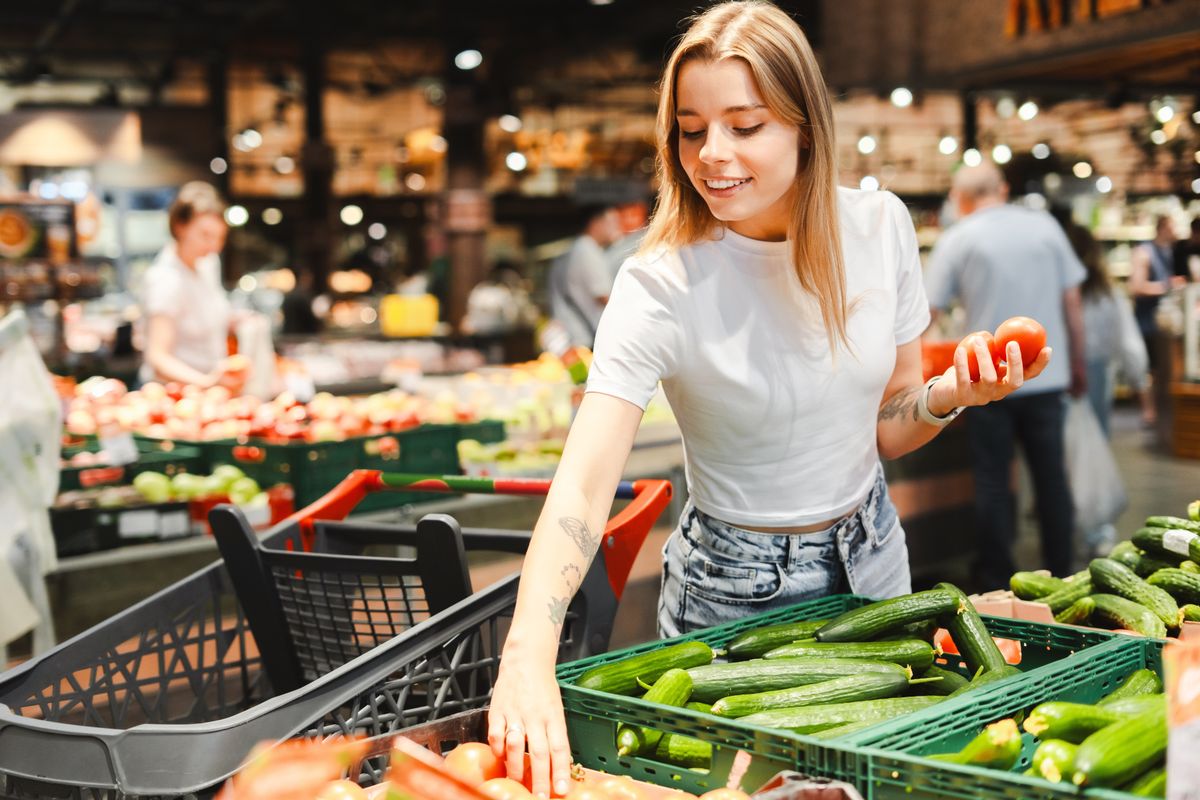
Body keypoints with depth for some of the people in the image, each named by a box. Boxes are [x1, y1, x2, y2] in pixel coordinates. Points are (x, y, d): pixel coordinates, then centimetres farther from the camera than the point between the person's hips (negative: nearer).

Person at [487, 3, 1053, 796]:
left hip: (870, 558, 4)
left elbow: (886, 426, 1)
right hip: (735, 590, -4)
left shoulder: (879, 226, -10)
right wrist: (529, 659, -49)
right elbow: (582, 484, -35)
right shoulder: (661, 284, -24)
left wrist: (949, 394, -21)